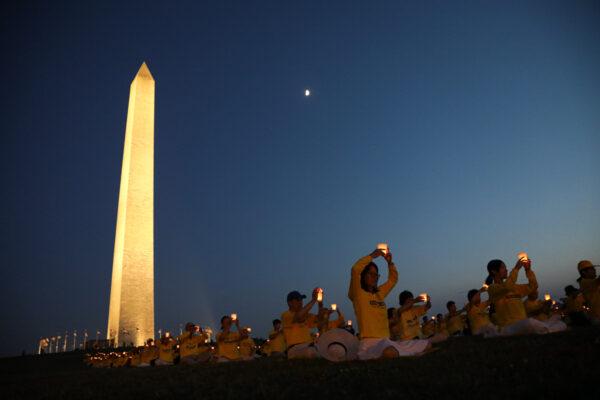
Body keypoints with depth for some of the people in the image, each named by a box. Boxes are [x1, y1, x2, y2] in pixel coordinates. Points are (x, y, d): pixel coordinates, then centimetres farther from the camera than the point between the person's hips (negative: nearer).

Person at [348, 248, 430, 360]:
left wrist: (390, 262, 14)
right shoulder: (358, 294, -1)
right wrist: (372, 255, -7)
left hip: (386, 341, 8)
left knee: (427, 345, 10)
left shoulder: (380, 293, 19)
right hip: (369, 342, -8)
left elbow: (393, 279, 30)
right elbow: (355, 270, -16)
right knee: (390, 352, -43)